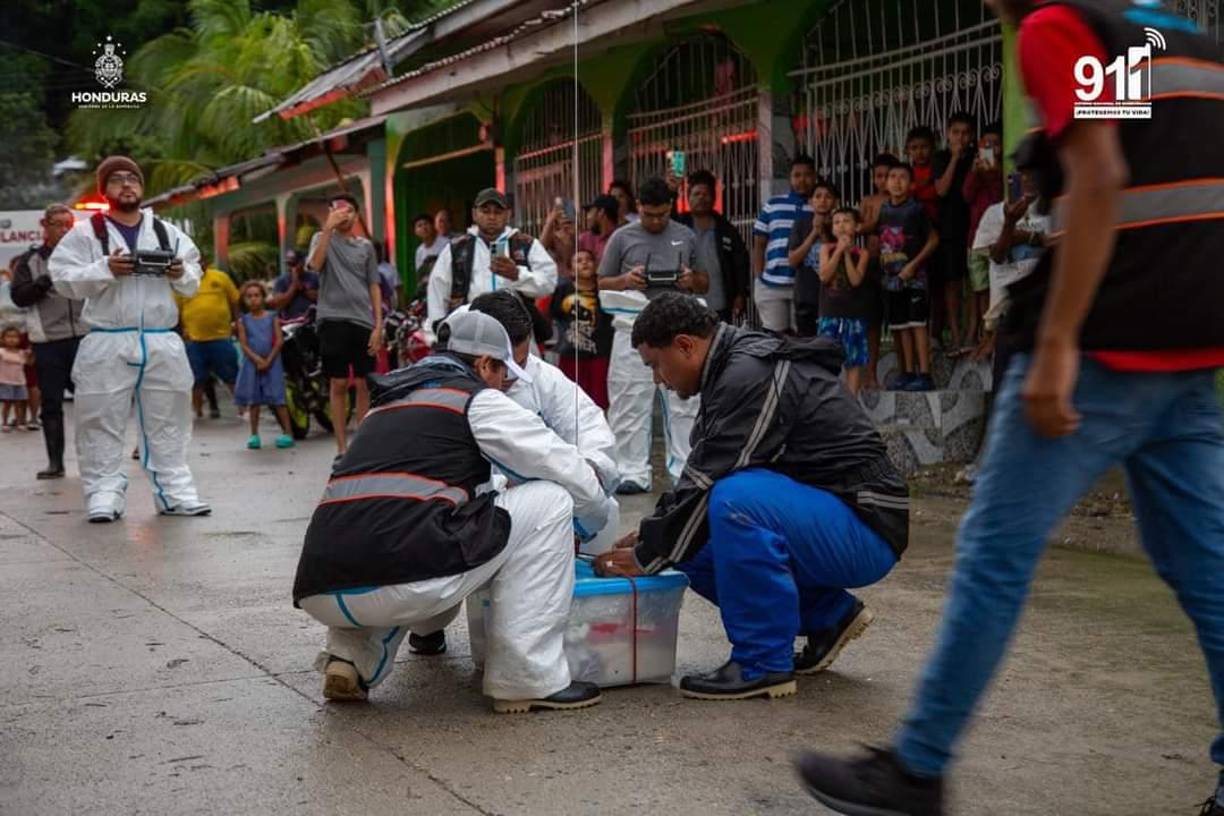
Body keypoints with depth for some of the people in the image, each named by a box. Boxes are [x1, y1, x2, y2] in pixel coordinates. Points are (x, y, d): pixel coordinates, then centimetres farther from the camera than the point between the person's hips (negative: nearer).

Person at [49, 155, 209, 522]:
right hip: (107, 344, -3)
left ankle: (175, 491, 15)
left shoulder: (168, 233, 12)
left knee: (168, 422, 8)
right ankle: (104, 494, 7)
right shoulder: (84, 233, 2)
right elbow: (63, 279, -5)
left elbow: (193, 283, 15)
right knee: (103, 423, 0)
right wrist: (105, 269, -17)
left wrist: (181, 274, -7)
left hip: (163, 342, 3)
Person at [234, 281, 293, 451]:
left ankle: (287, 433, -1)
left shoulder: (272, 318, 3)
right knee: (253, 400, 4)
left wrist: (268, 360, -12)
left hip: (271, 362, -1)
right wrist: (257, 359, -14)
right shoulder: (243, 321, 5)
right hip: (251, 363, 2)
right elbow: (243, 344, -1)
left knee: (277, 398, -4)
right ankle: (254, 435, 10)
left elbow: (278, 341, -3)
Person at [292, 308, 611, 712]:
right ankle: (526, 679, 5)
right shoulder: (476, 399, 9)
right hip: (396, 585, -8)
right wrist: (601, 516, 34)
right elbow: (567, 469, 13)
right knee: (548, 500, 7)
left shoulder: (387, 404, 30)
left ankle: (353, 656, 16)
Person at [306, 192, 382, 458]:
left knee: (363, 385, 3)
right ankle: (342, 448, 6)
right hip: (333, 319, -2)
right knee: (339, 384, 1)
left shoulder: (365, 246, 13)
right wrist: (328, 227, -19)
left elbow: (374, 286, 11)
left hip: (363, 321, 2)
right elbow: (315, 264, -16)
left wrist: (378, 325, 2)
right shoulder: (322, 238, 5)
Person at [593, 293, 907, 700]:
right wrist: (649, 534, 11)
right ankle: (829, 615, 15)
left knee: (737, 498, -33)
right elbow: (699, 478, 20)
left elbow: (707, 483, -21)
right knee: (691, 541, 7)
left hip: (863, 527, -10)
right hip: (816, 521, 10)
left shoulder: (754, 375, -19)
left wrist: (648, 556, -10)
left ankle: (763, 664, -17)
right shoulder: (735, 369, 12)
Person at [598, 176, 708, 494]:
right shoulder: (622, 238, 8)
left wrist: (693, 280, -5)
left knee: (684, 404, 1)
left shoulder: (686, 237, 12)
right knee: (631, 402, -1)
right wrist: (625, 280, -8)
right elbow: (602, 283, 12)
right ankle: (633, 473, 4)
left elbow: (705, 283, 19)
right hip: (634, 328, -1)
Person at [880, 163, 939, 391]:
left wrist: (913, 264, -12)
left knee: (917, 324, -7)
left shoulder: (916, 210, -7)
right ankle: (908, 373, 15)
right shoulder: (883, 210, 8)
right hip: (891, 276, 6)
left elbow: (933, 239, -6)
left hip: (913, 275, -6)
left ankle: (924, 374, -7)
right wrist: (880, 265, 6)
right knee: (901, 326, 9)